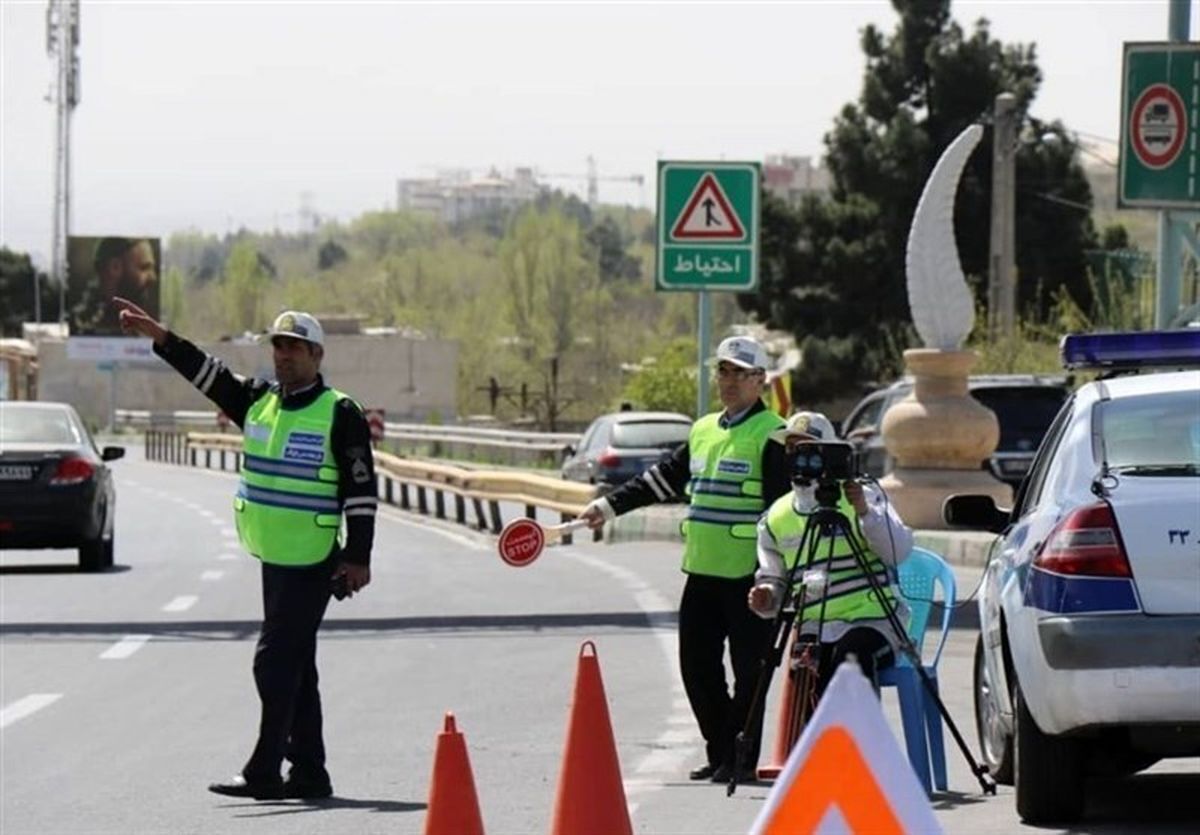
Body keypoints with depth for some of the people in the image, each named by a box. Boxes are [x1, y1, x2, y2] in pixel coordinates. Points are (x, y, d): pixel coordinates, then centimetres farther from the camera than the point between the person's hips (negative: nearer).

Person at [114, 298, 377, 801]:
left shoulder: (340, 414, -9)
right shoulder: (258, 401, 11)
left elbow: (361, 489, -10)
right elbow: (208, 374, 9)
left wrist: (358, 558, -14)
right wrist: (159, 337, -4)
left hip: (312, 564, -8)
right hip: (273, 557, 8)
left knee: (277, 662, -11)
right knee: (295, 667, 12)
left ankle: (264, 773, -10)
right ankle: (308, 773, 18)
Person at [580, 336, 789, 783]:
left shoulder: (771, 435, -7)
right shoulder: (703, 431, 15)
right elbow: (664, 479, 25)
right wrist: (609, 506, 25)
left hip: (747, 573, -7)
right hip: (702, 570, 8)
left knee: (749, 670, -2)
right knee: (697, 665, 8)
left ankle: (740, 759, 4)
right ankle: (720, 751, 18)